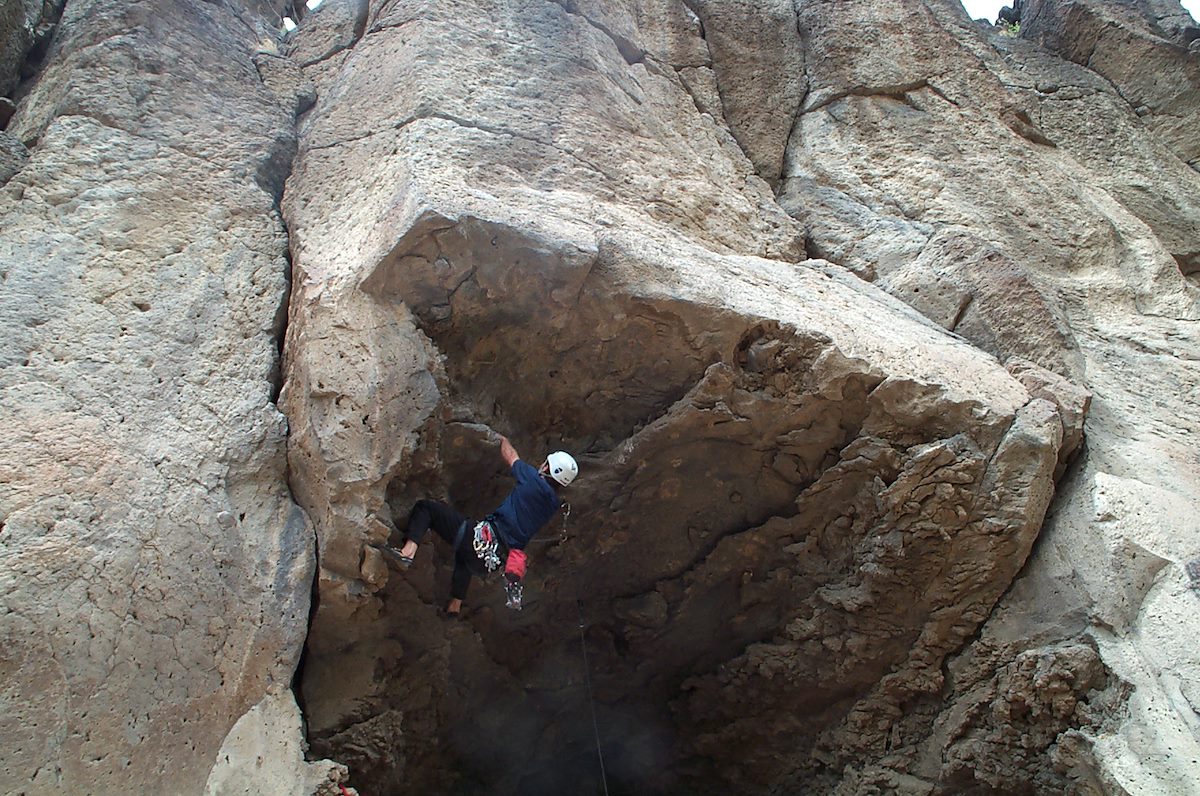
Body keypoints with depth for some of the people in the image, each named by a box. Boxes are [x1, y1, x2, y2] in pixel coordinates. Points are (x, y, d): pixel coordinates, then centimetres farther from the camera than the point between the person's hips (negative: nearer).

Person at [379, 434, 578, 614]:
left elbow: (510, 456, 9)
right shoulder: (554, 504, 9)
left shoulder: (534, 480, -9)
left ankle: (408, 552, -20)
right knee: (465, 555, 43)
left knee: (424, 508, -2)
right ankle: (454, 607, 47)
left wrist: (503, 439, 29)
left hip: (483, 540, -8)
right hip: (493, 560, 8)